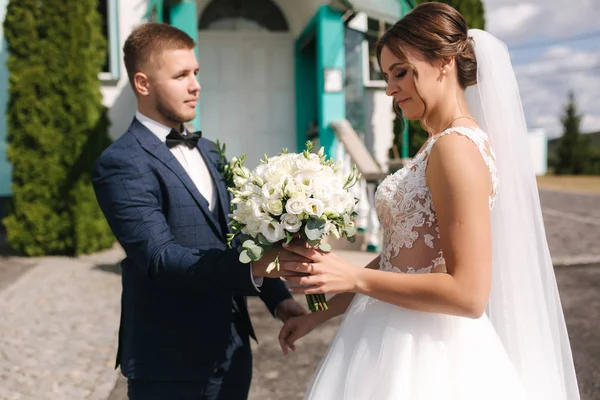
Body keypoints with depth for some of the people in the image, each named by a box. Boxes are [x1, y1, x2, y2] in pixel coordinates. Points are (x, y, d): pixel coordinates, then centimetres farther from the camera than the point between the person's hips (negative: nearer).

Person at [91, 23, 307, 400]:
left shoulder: (207, 151, 12)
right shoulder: (122, 164, -14)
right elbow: (159, 258, -24)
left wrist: (278, 296, 3)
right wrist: (254, 266, -36)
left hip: (232, 350, 7)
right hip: (171, 364, -7)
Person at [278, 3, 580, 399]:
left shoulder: (457, 147, -19)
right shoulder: (437, 147, 9)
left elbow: (468, 293, -23)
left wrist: (354, 277, -21)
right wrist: (322, 312, 11)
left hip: (426, 353, -8)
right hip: (401, 340, 8)